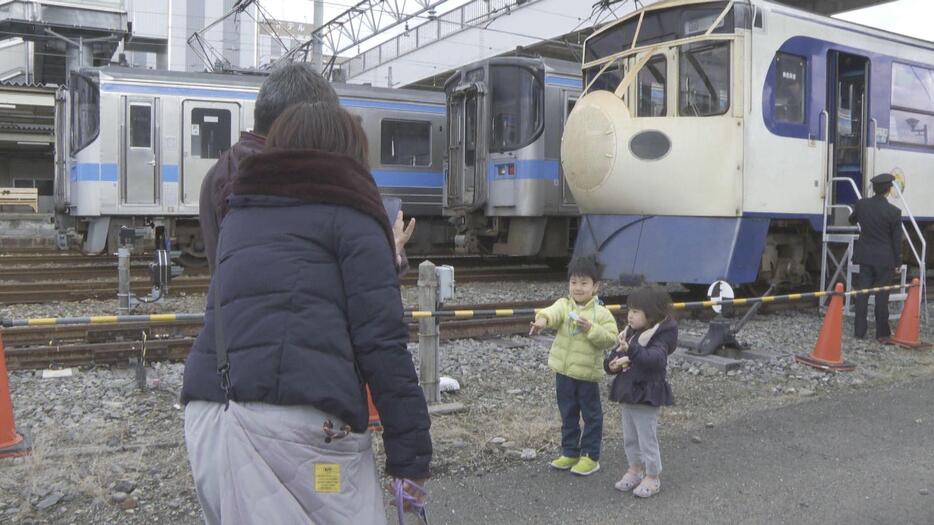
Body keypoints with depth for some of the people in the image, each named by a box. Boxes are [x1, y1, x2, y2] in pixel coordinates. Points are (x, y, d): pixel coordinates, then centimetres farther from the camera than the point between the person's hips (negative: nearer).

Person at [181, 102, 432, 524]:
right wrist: (410, 453, -3)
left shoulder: (240, 214, 24)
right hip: (297, 423, -7)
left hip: (207, 414, 7)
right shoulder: (347, 212, 3)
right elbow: (381, 340, -5)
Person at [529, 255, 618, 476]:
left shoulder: (601, 313, -8)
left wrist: (591, 329, -27)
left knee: (591, 415, 8)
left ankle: (591, 456, 19)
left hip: (587, 373, -3)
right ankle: (570, 452, 28)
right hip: (564, 371, 3)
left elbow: (610, 338, -14)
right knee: (568, 414, 15)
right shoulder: (564, 304, -2)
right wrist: (542, 319, -47)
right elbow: (554, 312, -25)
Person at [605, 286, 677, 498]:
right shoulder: (630, 332, 6)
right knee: (629, 437, 19)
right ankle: (634, 470, 34)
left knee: (647, 439, 3)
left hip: (646, 395, -8)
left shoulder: (659, 336, -17)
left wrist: (631, 350, -52)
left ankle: (652, 478, 18)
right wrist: (611, 364, -9)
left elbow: (654, 358, -37)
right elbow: (615, 355, 14)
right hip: (627, 393, 8)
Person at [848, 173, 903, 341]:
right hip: (884, 258, -3)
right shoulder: (894, 212, -14)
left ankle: (859, 331, 12)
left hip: (865, 256, 3)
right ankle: (882, 333, 12)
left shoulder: (861, 204, -4)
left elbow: (852, 221, 18)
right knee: (882, 295, 4)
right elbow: (897, 240, -7)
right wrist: (897, 262, 3)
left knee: (862, 293, 9)